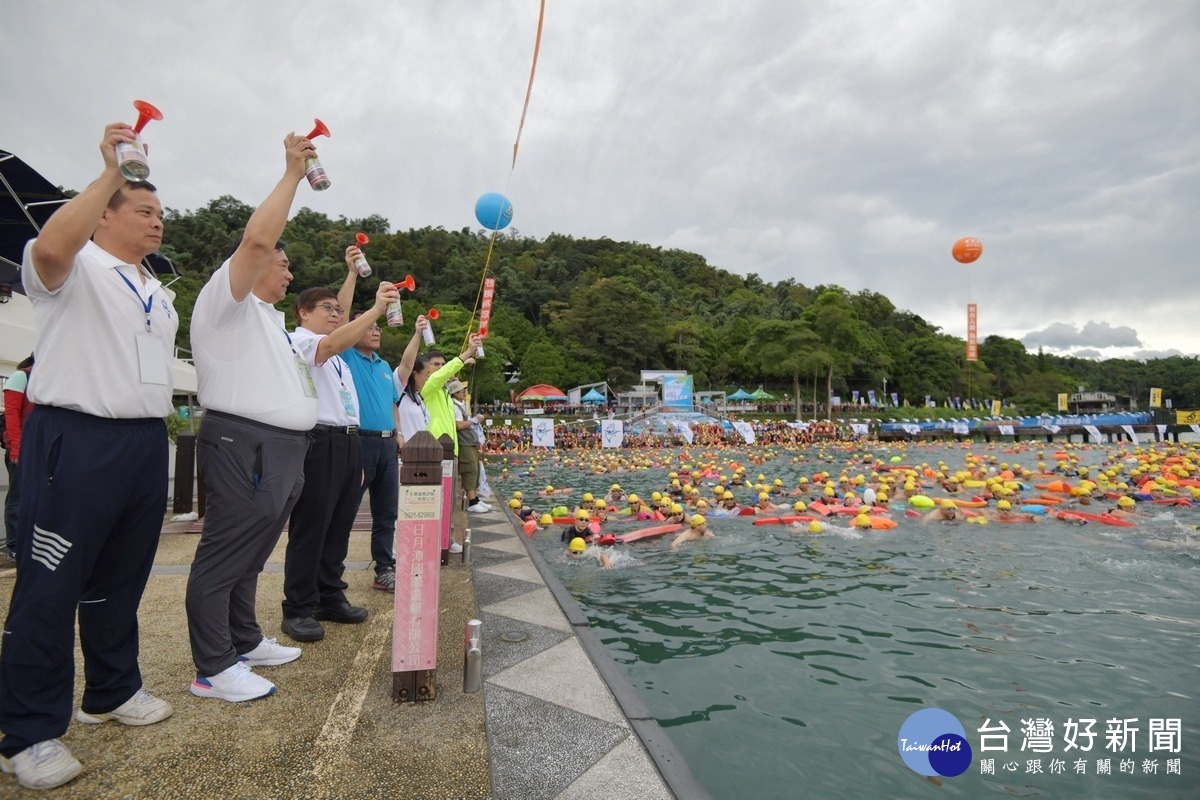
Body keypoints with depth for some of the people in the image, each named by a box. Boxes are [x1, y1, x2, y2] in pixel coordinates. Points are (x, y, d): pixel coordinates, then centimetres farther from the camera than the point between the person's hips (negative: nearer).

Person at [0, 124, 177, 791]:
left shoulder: (160, 294, 20)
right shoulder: (76, 269, -1)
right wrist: (111, 174, -21)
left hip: (147, 443, 7)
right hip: (77, 442, -7)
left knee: (122, 580, 15)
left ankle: (113, 690, 29)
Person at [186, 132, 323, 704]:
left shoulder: (266, 317, 26)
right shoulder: (225, 301, -2)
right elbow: (257, 239, -19)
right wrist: (292, 174, -10)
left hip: (280, 451, 10)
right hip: (244, 447, -9)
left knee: (250, 556, 17)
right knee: (224, 558, -2)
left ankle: (245, 643, 28)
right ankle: (213, 668, 6)